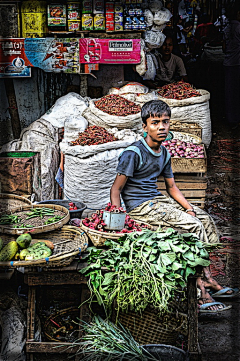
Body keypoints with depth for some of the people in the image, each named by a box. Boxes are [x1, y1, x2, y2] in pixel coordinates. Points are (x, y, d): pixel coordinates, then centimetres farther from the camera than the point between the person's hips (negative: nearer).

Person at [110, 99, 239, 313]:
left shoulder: (164, 154, 9)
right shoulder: (133, 153, -15)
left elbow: (171, 186, 17)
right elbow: (116, 189, -14)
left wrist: (189, 208, 2)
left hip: (157, 199, 9)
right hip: (139, 206, -9)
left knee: (204, 218, 3)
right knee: (192, 226, -21)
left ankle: (206, 279, 6)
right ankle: (199, 294, -17)